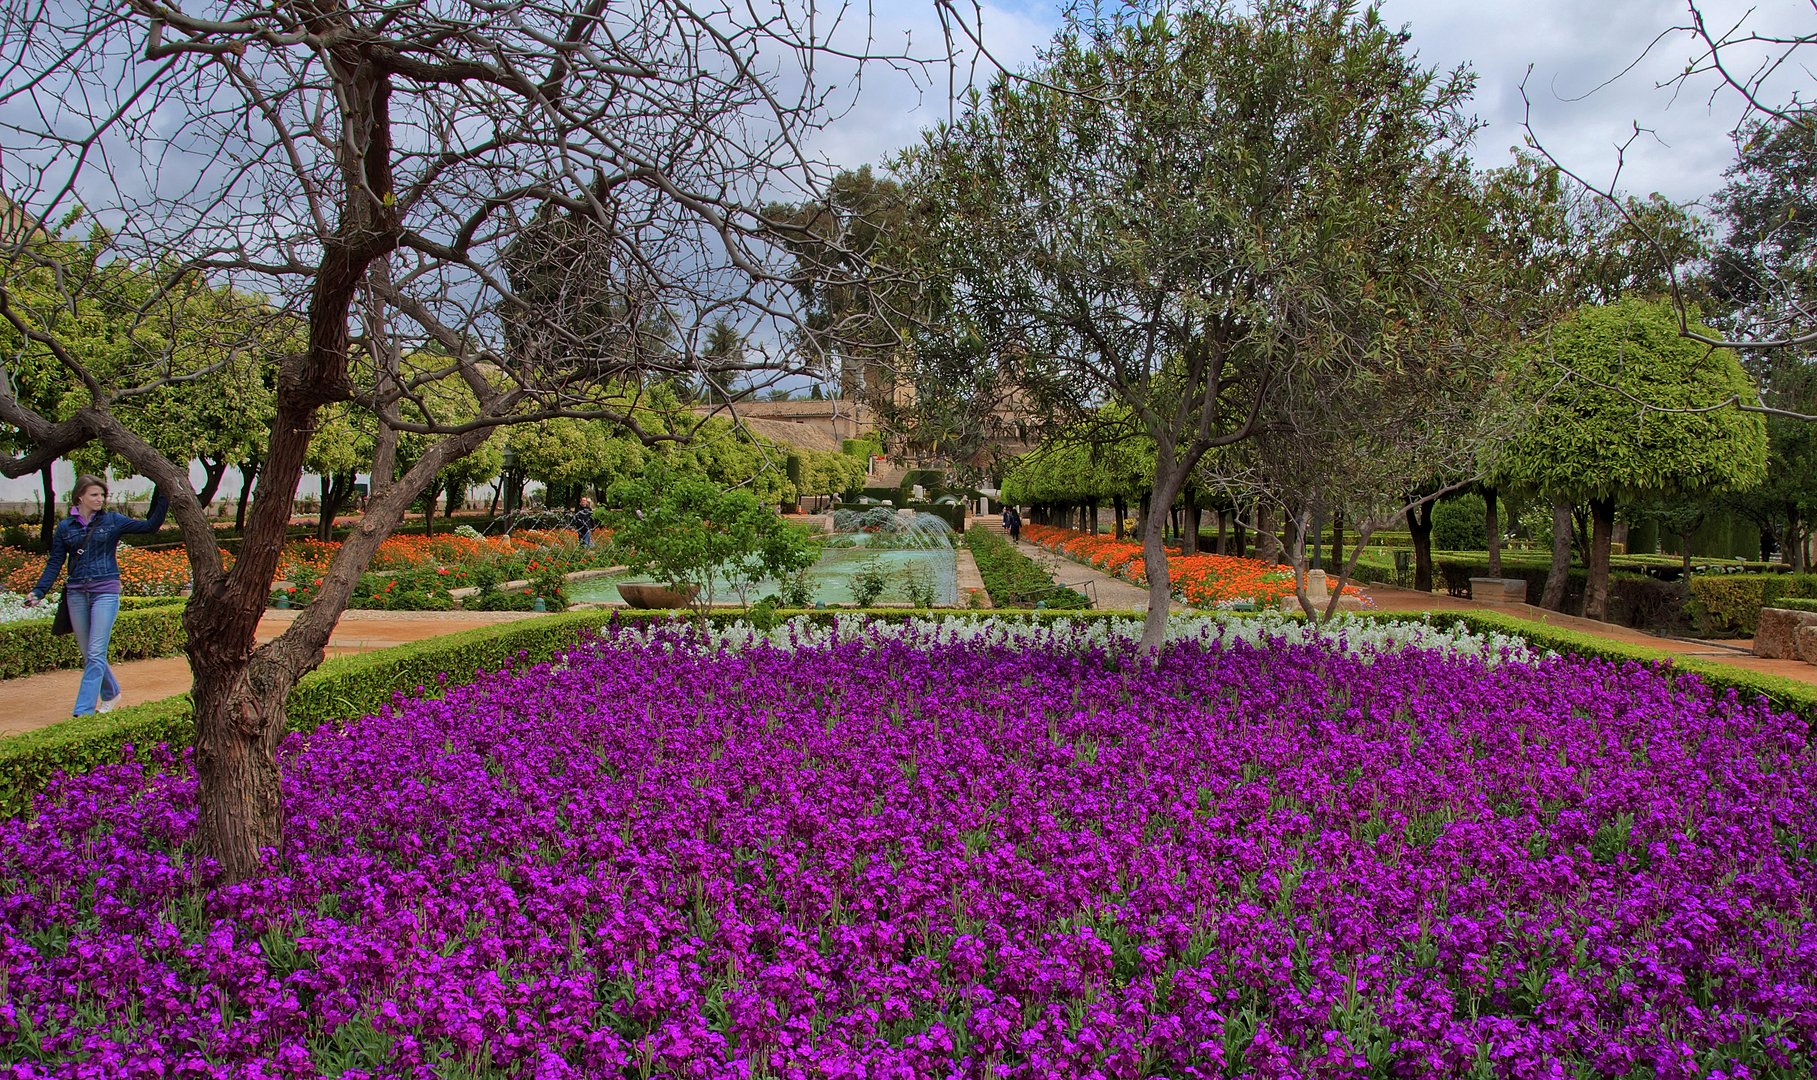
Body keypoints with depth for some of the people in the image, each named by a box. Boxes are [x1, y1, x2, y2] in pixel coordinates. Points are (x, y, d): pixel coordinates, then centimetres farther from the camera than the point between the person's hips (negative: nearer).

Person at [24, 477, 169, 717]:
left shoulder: (112, 521, 4)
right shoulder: (65, 527, 8)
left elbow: (150, 525, 4)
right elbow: (54, 563, 8)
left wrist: (163, 496, -3)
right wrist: (38, 592, -2)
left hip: (106, 592, -3)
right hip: (77, 594, 3)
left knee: (95, 654, -10)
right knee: (88, 655, 10)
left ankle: (83, 711, -10)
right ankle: (111, 693, 32)